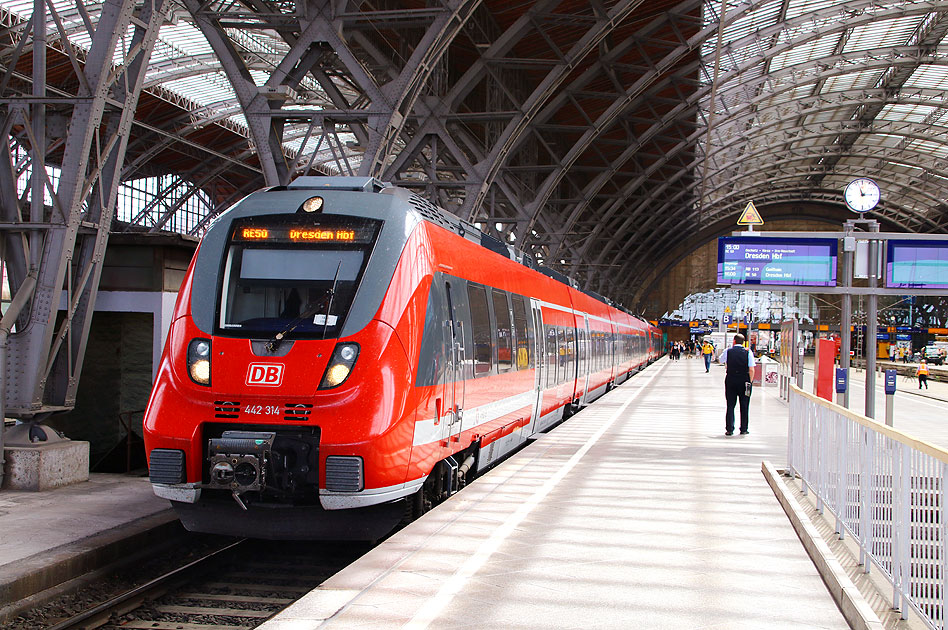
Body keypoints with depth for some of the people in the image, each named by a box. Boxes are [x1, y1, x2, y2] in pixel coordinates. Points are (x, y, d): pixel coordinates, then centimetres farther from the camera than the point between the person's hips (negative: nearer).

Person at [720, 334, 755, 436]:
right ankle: (743, 429, 13)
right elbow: (751, 370, -6)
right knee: (744, 406, 9)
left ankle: (729, 429, 1)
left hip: (730, 380, 1)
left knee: (730, 405, 5)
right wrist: (749, 381, 3)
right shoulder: (748, 352, -3)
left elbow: (721, 360, 19)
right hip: (744, 381, -1)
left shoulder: (728, 351, -1)